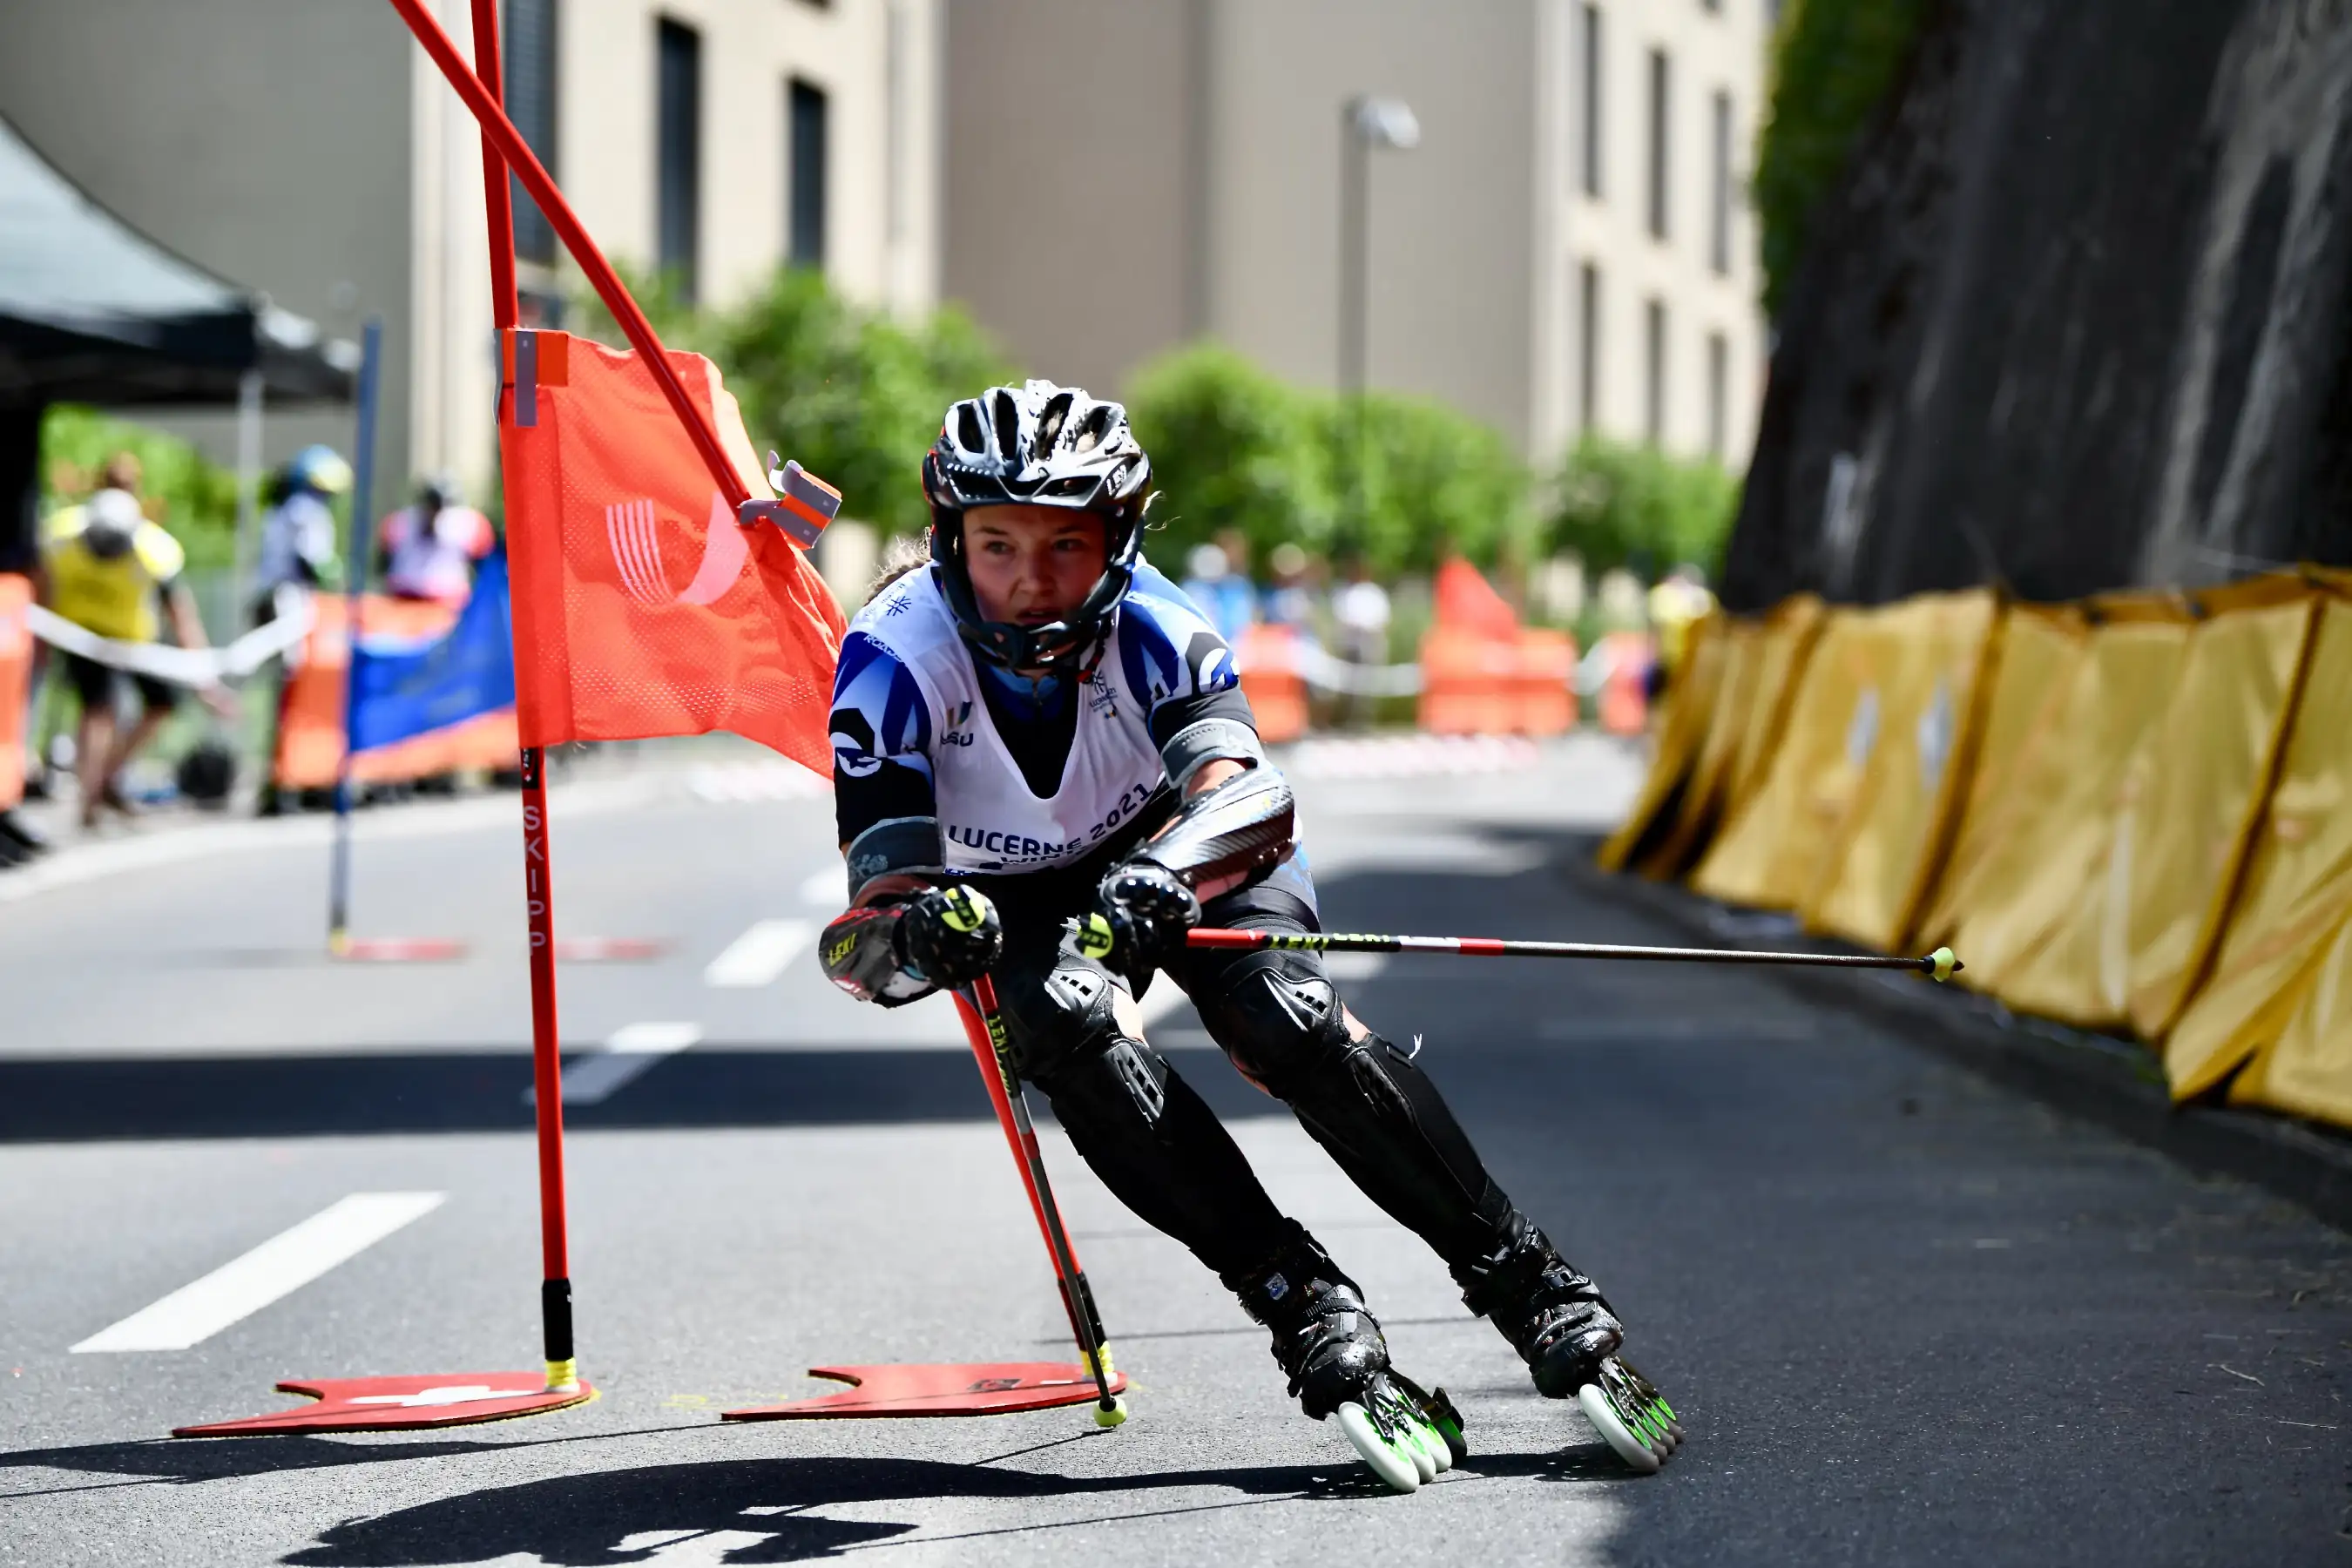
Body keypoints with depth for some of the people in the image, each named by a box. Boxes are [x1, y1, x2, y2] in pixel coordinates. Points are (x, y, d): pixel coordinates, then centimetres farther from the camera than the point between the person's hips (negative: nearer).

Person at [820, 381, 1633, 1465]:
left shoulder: (1150, 625, -29)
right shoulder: (893, 661, -29)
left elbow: (1247, 796, -43)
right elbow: (868, 926, -35)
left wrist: (1157, 878, -63)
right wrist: (914, 935, -59)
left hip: (1183, 848, 0)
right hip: (1019, 901, 0)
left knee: (1285, 1020, -28)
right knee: (1071, 1031, -32)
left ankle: (1518, 1272, -15)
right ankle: (1295, 1294, -25)